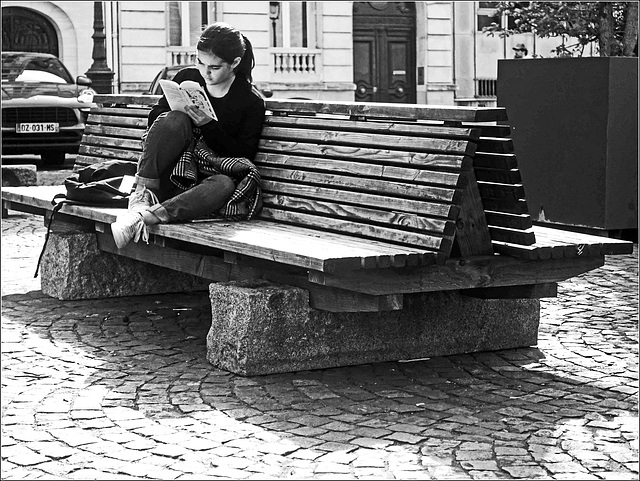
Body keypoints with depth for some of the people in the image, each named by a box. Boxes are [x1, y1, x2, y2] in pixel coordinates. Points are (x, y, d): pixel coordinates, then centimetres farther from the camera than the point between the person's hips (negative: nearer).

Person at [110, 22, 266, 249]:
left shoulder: (251, 101, -3)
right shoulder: (187, 78, 5)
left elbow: (245, 155, -7)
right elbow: (154, 117, 11)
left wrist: (210, 126, -19)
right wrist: (176, 112, -13)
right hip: (171, 172, 2)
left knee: (225, 185, -39)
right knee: (176, 119, -26)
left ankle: (146, 215, -51)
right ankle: (143, 194, -33)